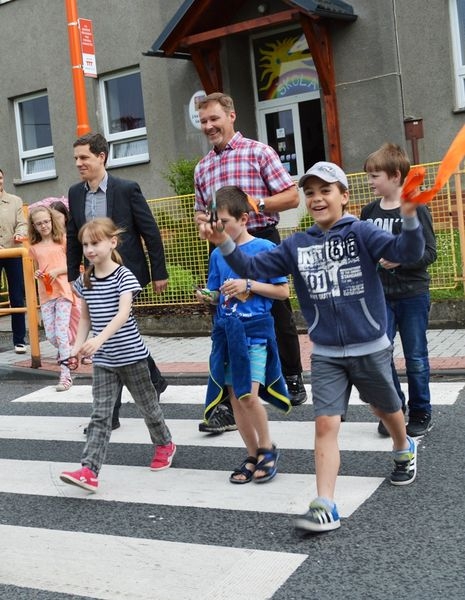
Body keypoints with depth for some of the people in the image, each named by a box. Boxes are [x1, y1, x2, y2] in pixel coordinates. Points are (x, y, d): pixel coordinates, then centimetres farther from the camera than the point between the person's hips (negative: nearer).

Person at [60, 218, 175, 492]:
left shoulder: (124, 276, -15)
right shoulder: (85, 281, 4)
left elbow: (123, 314, -28)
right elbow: (85, 318, 12)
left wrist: (99, 340, -42)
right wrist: (77, 347, -1)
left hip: (131, 355, -4)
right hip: (103, 360, 4)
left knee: (147, 405, 14)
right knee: (100, 415, -1)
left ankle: (165, 444, 39)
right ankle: (89, 471, -7)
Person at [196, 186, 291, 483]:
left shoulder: (265, 249, -6)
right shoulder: (218, 254, 9)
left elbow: (283, 291, -4)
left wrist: (249, 285, -13)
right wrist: (209, 296, -6)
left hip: (255, 328, -5)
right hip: (226, 330, 5)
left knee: (249, 396, -13)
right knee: (235, 397, 7)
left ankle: (267, 448, 11)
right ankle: (253, 455, 23)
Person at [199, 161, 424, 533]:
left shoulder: (361, 233, -11)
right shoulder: (297, 245, 1)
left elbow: (407, 252, -25)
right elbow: (253, 269, 1)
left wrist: (409, 218, -43)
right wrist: (225, 245, -15)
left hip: (370, 349, -2)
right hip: (326, 355, 2)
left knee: (386, 409, 21)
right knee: (326, 424, -8)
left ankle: (405, 450, 53)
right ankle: (325, 507, -6)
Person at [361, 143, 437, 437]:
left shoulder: (416, 209, -8)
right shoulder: (369, 211, 5)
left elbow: (430, 252, -11)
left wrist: (401, 260, -23)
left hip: (413, 295, -3)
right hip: (380, 296, 4)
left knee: (416, 357, 7)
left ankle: (421, 414, 23)